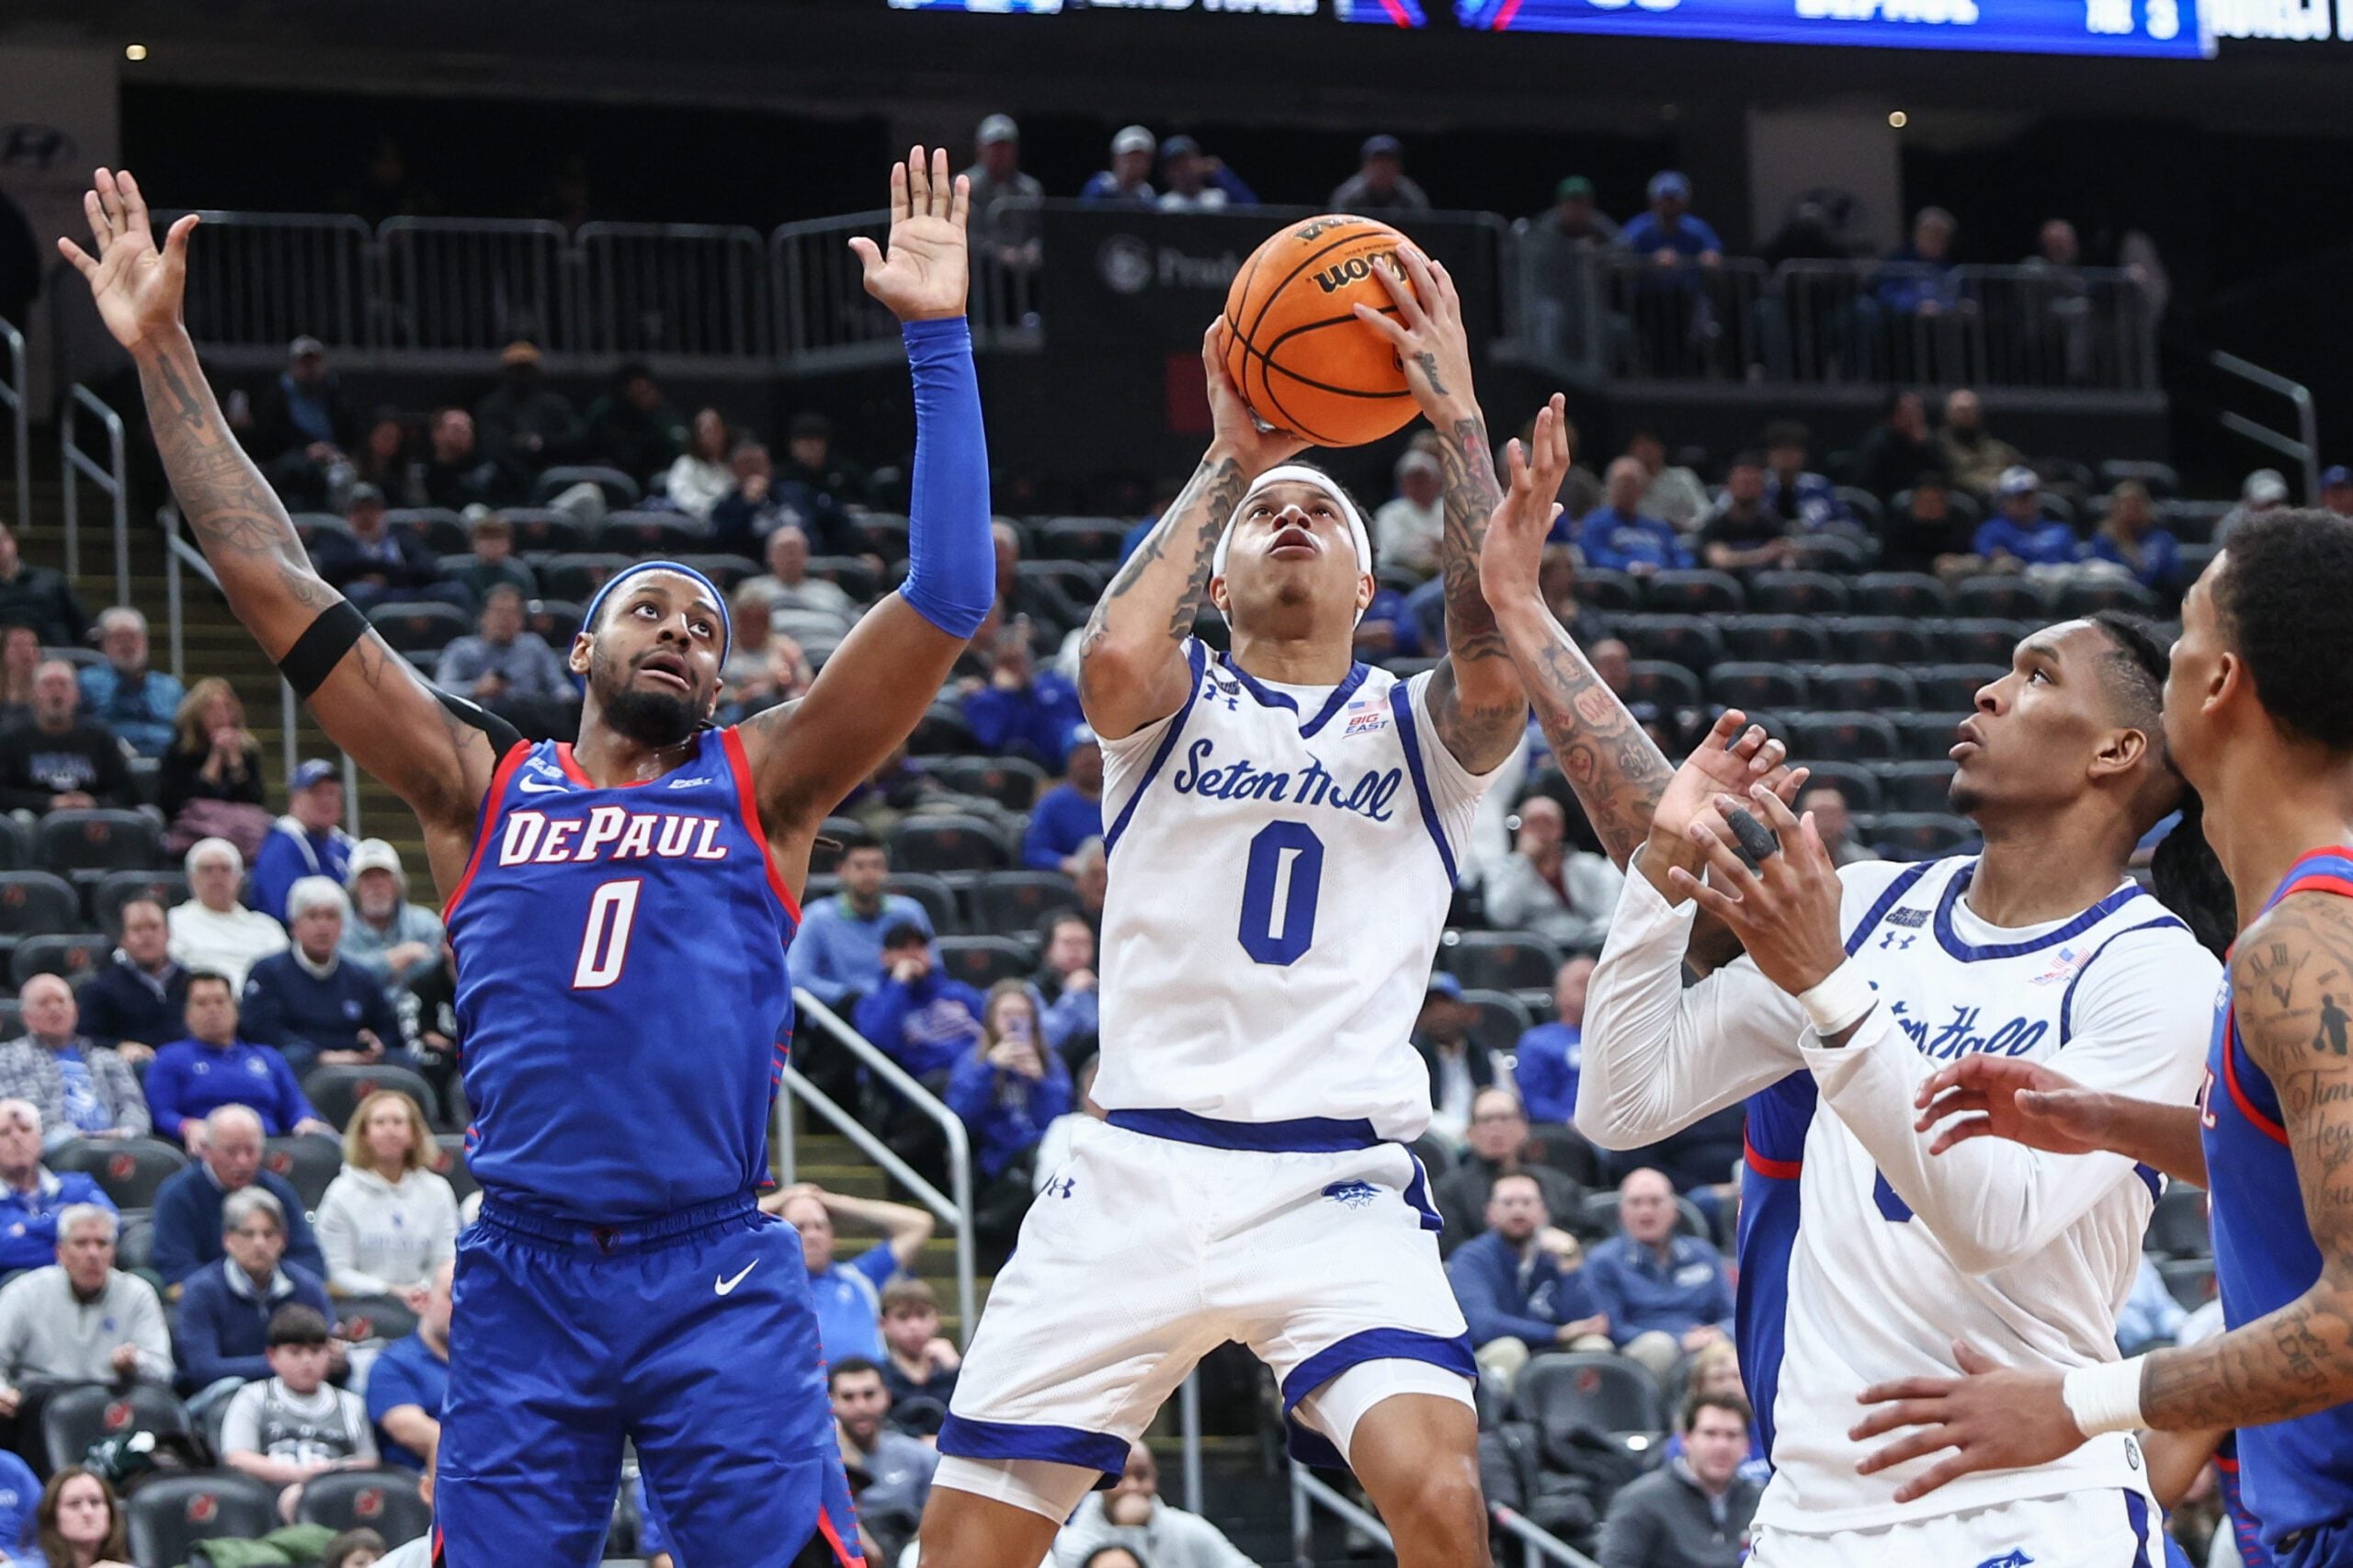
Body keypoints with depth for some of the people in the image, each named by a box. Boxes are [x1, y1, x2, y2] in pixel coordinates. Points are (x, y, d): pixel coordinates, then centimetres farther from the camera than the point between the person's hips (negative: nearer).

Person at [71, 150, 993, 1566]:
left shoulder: (762, 788, 9)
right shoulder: (481, 789, 12)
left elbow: (947, 602, 0)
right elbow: (278, 587, 11)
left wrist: (939, 340, -5)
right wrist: (165, 357, 9)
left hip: (720, 1283, -1)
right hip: (524, 1283, 1)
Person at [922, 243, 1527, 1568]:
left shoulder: (1418, 729, 12)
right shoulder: (1179, 701, 12)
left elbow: (1496, 672, -12)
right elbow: (1114, 660, -14)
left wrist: (1459, 418, -13)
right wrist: (1228, 461, -6)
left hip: (1339, 1187, -1)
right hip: (1138, 1168, 1)